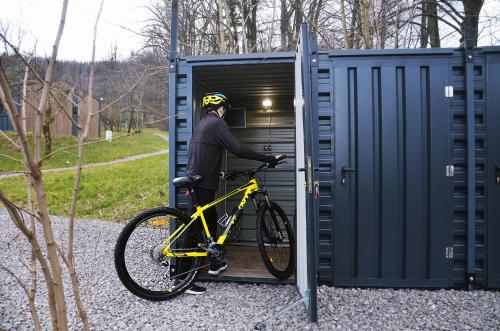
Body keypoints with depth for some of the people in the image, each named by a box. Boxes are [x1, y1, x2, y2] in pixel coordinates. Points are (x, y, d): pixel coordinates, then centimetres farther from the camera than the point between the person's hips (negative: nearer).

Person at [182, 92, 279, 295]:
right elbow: (238, 149, -19)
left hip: (195, 180, 10)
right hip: (203, 184, -10)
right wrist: (267, 158, -13)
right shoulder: (217, 123, -10)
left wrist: (216, 172, 34)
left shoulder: (202, 124, 19)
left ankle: (215, 264, 34)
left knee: (211, 219, 19)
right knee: (196, 228, -5)